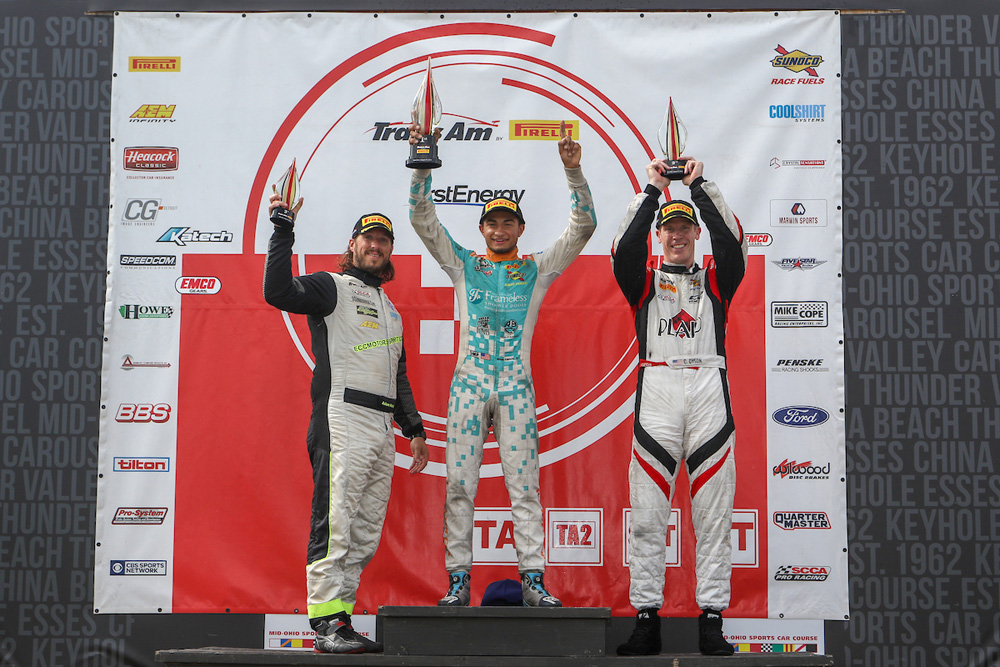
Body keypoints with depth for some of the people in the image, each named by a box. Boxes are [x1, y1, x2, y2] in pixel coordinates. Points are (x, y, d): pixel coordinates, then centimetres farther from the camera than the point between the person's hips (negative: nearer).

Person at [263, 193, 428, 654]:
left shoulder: (389, 309, 27)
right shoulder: (332, 287, 4)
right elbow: (278, 292, -17)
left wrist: (414, 430, 23)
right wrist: (283, 229, -20)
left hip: (382, 429, 8)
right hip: (343, 421, -8)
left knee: (365, 533, 5)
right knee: (335, 524, -12)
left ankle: (339, 619, 9)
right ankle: (326, 623, -11)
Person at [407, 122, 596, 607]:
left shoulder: (537, 269, 10)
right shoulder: (463, 265, 12)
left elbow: (583, 226, 3)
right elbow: (422, 217, 6)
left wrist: (573, 171, -8)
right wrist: (422, 164, -6)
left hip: (516, 385, -1)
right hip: (469, 381, 1)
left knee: (524, 484, -1)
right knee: (459, 483, 0)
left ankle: (532, 579, 2)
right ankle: (459, 580, 5)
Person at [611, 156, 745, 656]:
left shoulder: (716, 281, 19)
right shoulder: (643, 282, 18)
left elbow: (732, 241, 1)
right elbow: (625, 247, -2)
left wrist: (699, 185, -1)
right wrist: (652, 190, -3)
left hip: (710, 390, 0)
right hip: (656, 389, 0)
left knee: (713, 514, -2)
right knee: (648, 515, -3)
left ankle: (712, 620, 1)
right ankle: (646, 619, 2)